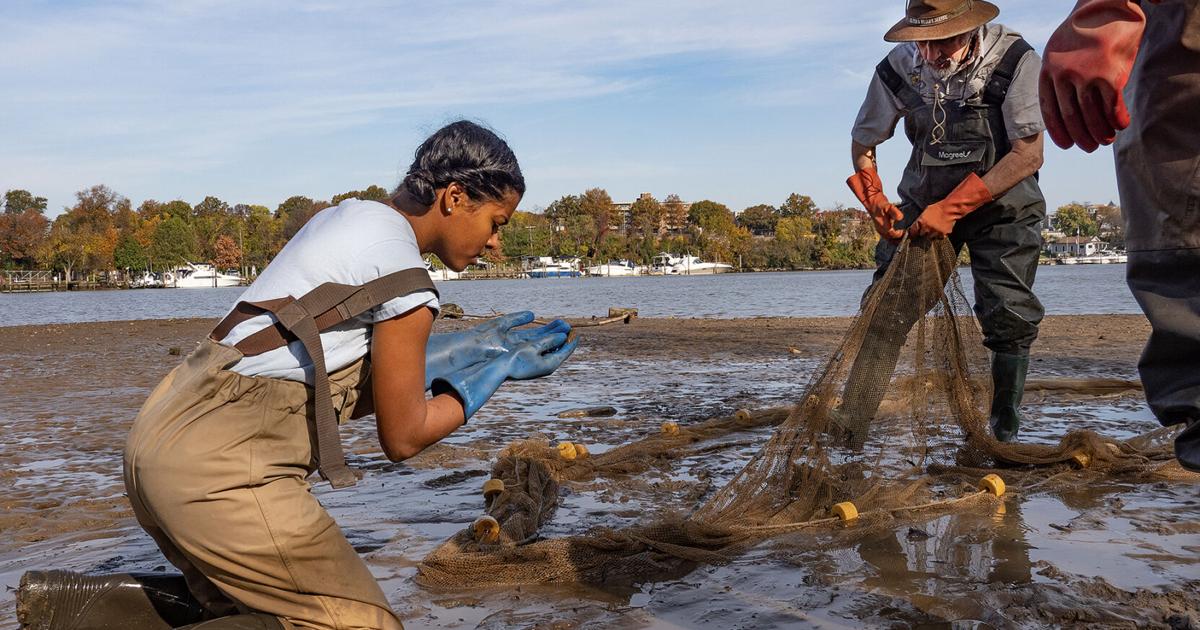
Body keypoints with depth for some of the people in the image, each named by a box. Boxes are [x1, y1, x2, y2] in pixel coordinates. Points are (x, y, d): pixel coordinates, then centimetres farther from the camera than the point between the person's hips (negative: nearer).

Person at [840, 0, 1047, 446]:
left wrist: (952, 209, -27)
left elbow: (1028, 156, -22)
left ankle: (1004, 434, 8)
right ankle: (851, 422, -11)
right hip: (925, 202, 2)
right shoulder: (899, 67, -12)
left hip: (1002, 203, -1)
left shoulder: (1014, 59, -20)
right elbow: (862, 145, 3)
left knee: (1009, 319, -7)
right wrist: (877, 203, -11)